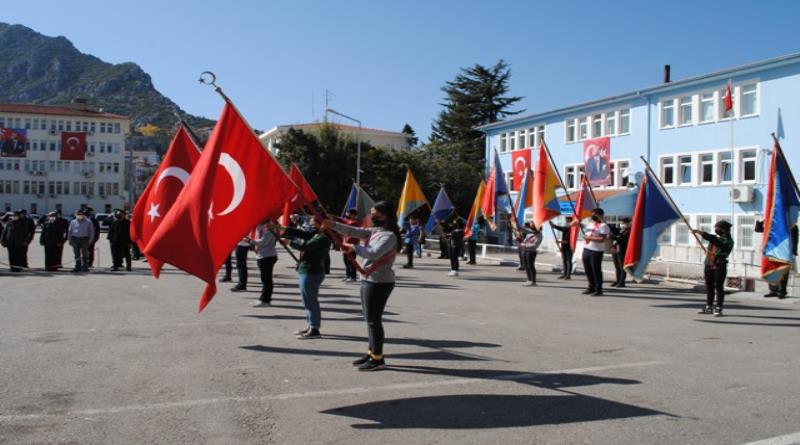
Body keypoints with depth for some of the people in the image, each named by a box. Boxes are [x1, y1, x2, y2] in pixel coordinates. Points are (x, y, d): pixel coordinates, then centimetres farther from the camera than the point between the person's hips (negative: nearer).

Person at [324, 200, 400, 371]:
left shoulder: (389, 236, -17)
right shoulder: (375, 231, 11)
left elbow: (373, 253, -28)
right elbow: (354, 231, 8)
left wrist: (353, 247, -16)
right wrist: (332, 225, 0)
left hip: (379, 283, -9)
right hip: (370, 280, 9)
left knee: (374, 320, -4)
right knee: (370, 319, 16)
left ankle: (377, 359, 5)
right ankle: (372, 353, 27)